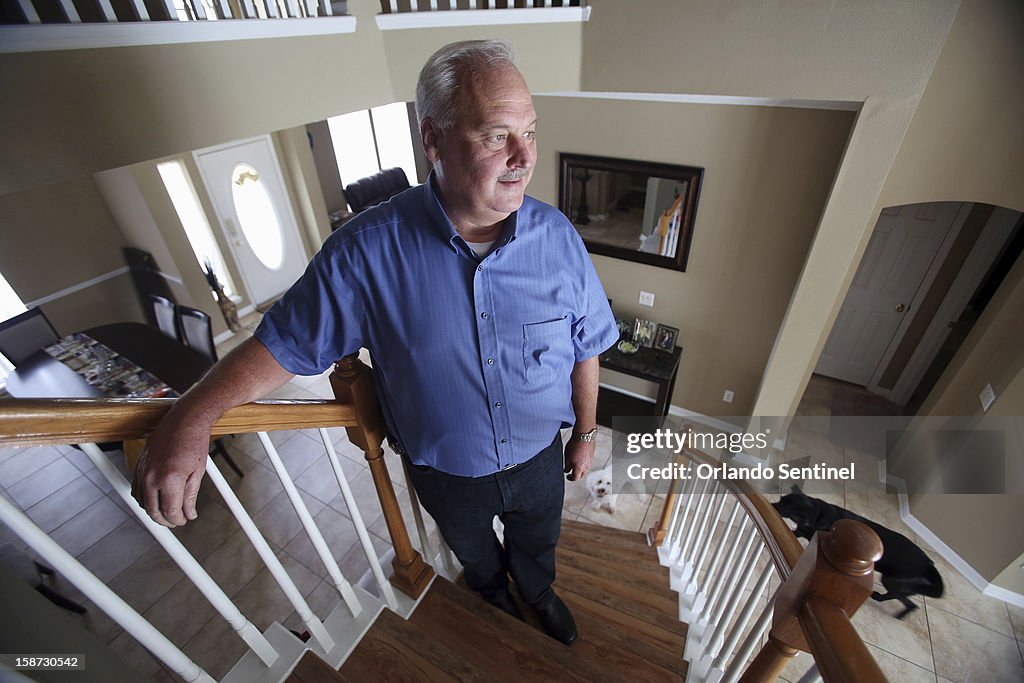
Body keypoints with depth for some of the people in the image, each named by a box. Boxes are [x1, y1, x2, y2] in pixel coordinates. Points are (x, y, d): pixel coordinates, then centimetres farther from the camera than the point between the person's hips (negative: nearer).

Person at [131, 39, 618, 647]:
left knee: (538, 543, 32)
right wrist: (192, 416, -28)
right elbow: (287, 341, -15)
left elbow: (585, 347, -8)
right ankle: (490, 583, 72)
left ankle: (539, 593, 70)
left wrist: (586, 432, 1)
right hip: (443, 472, 0)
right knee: (471, 548, 33)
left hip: (538, 460, 2)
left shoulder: (558, 236, -20)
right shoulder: (369, 249, -26)